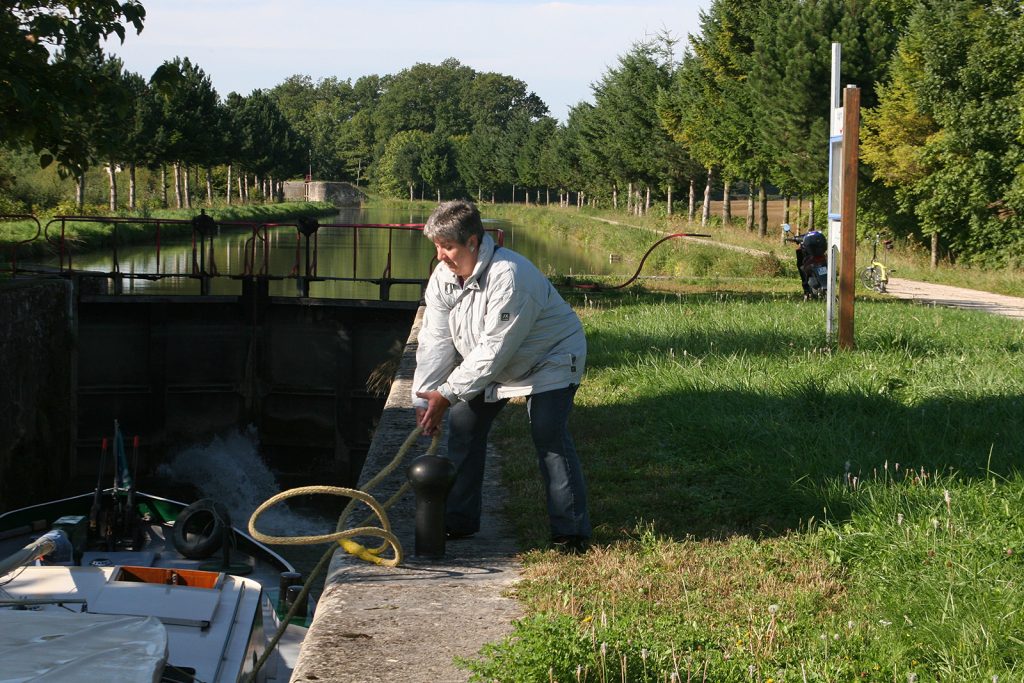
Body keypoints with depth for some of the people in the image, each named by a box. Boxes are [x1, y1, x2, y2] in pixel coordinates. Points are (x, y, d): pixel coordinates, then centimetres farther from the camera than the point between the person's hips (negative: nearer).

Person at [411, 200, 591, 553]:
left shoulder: (509, 276, -36)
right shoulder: (443, 276, -11)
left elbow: (494, 350, -36)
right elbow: (435, 340, -10)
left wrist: (448, 394, -34)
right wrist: (424, 397, -19)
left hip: (550, 359, -8)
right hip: (489, 366, 8)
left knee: (549, 434, -20)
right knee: (462, 426, 2)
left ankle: (571, 530, -14)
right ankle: (459, 520, 14)